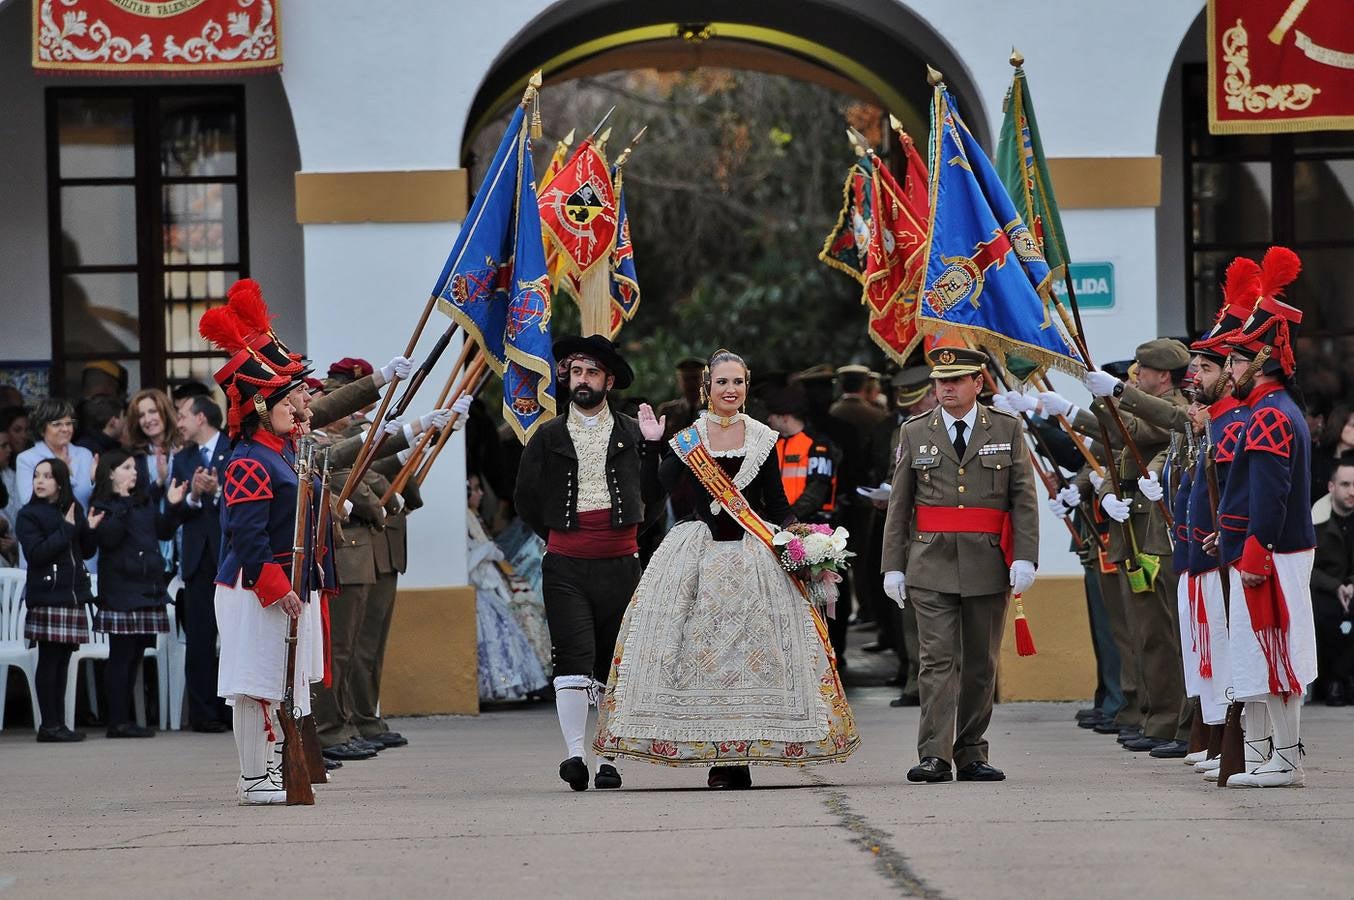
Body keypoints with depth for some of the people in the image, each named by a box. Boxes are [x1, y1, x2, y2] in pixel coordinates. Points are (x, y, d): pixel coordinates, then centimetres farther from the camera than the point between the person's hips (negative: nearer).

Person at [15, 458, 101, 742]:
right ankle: (49, 725, -4)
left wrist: (89, 529, -3)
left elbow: (88, 552, 16)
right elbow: (36, 553, -14)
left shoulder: (73, 511, 14)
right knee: (49, 662, -6)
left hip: (73, 596, 5)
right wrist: (67, 529, -13)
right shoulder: (28, 515, -2)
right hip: (47, 598, -5)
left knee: (62, 662, 6)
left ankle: (58, 723, 9)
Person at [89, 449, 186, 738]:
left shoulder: (145, 502, 16)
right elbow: (108, 538, -18)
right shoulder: (103, 505, -4)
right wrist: (123, 505, -23)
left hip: (148, 587, 7)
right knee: (121, 656, -6)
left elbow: (164, 532, 15)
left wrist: (172, 506, 1)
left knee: (135, 656, 8)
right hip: (120, 591, -7)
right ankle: (118, 721, -5)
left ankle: (125, 719, 12)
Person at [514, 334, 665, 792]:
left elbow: (650, 496, 8)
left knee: (613, 665, 4)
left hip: (620, 562, 1)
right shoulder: (548, 436, 10)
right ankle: (574, 754, -15)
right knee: (574, 658, -13)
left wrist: (653, 445, -1)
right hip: (565, 565, -1)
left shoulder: (632, 433, 10)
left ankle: (609, 759, 8)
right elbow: (526, 498, 17)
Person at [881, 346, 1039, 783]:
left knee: (981, 663, 6)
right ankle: (934, 756, -13)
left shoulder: (1007, 430, 7)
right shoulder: (914, 432, 9)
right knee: (938, 660, -9)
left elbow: (1024, 499, 3)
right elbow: (898, 505, 9)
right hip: (932, 565, -1)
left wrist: (1025, 558, -7)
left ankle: (971, 754, 14)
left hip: (988, 566, 1)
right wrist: (893, 566, 3)